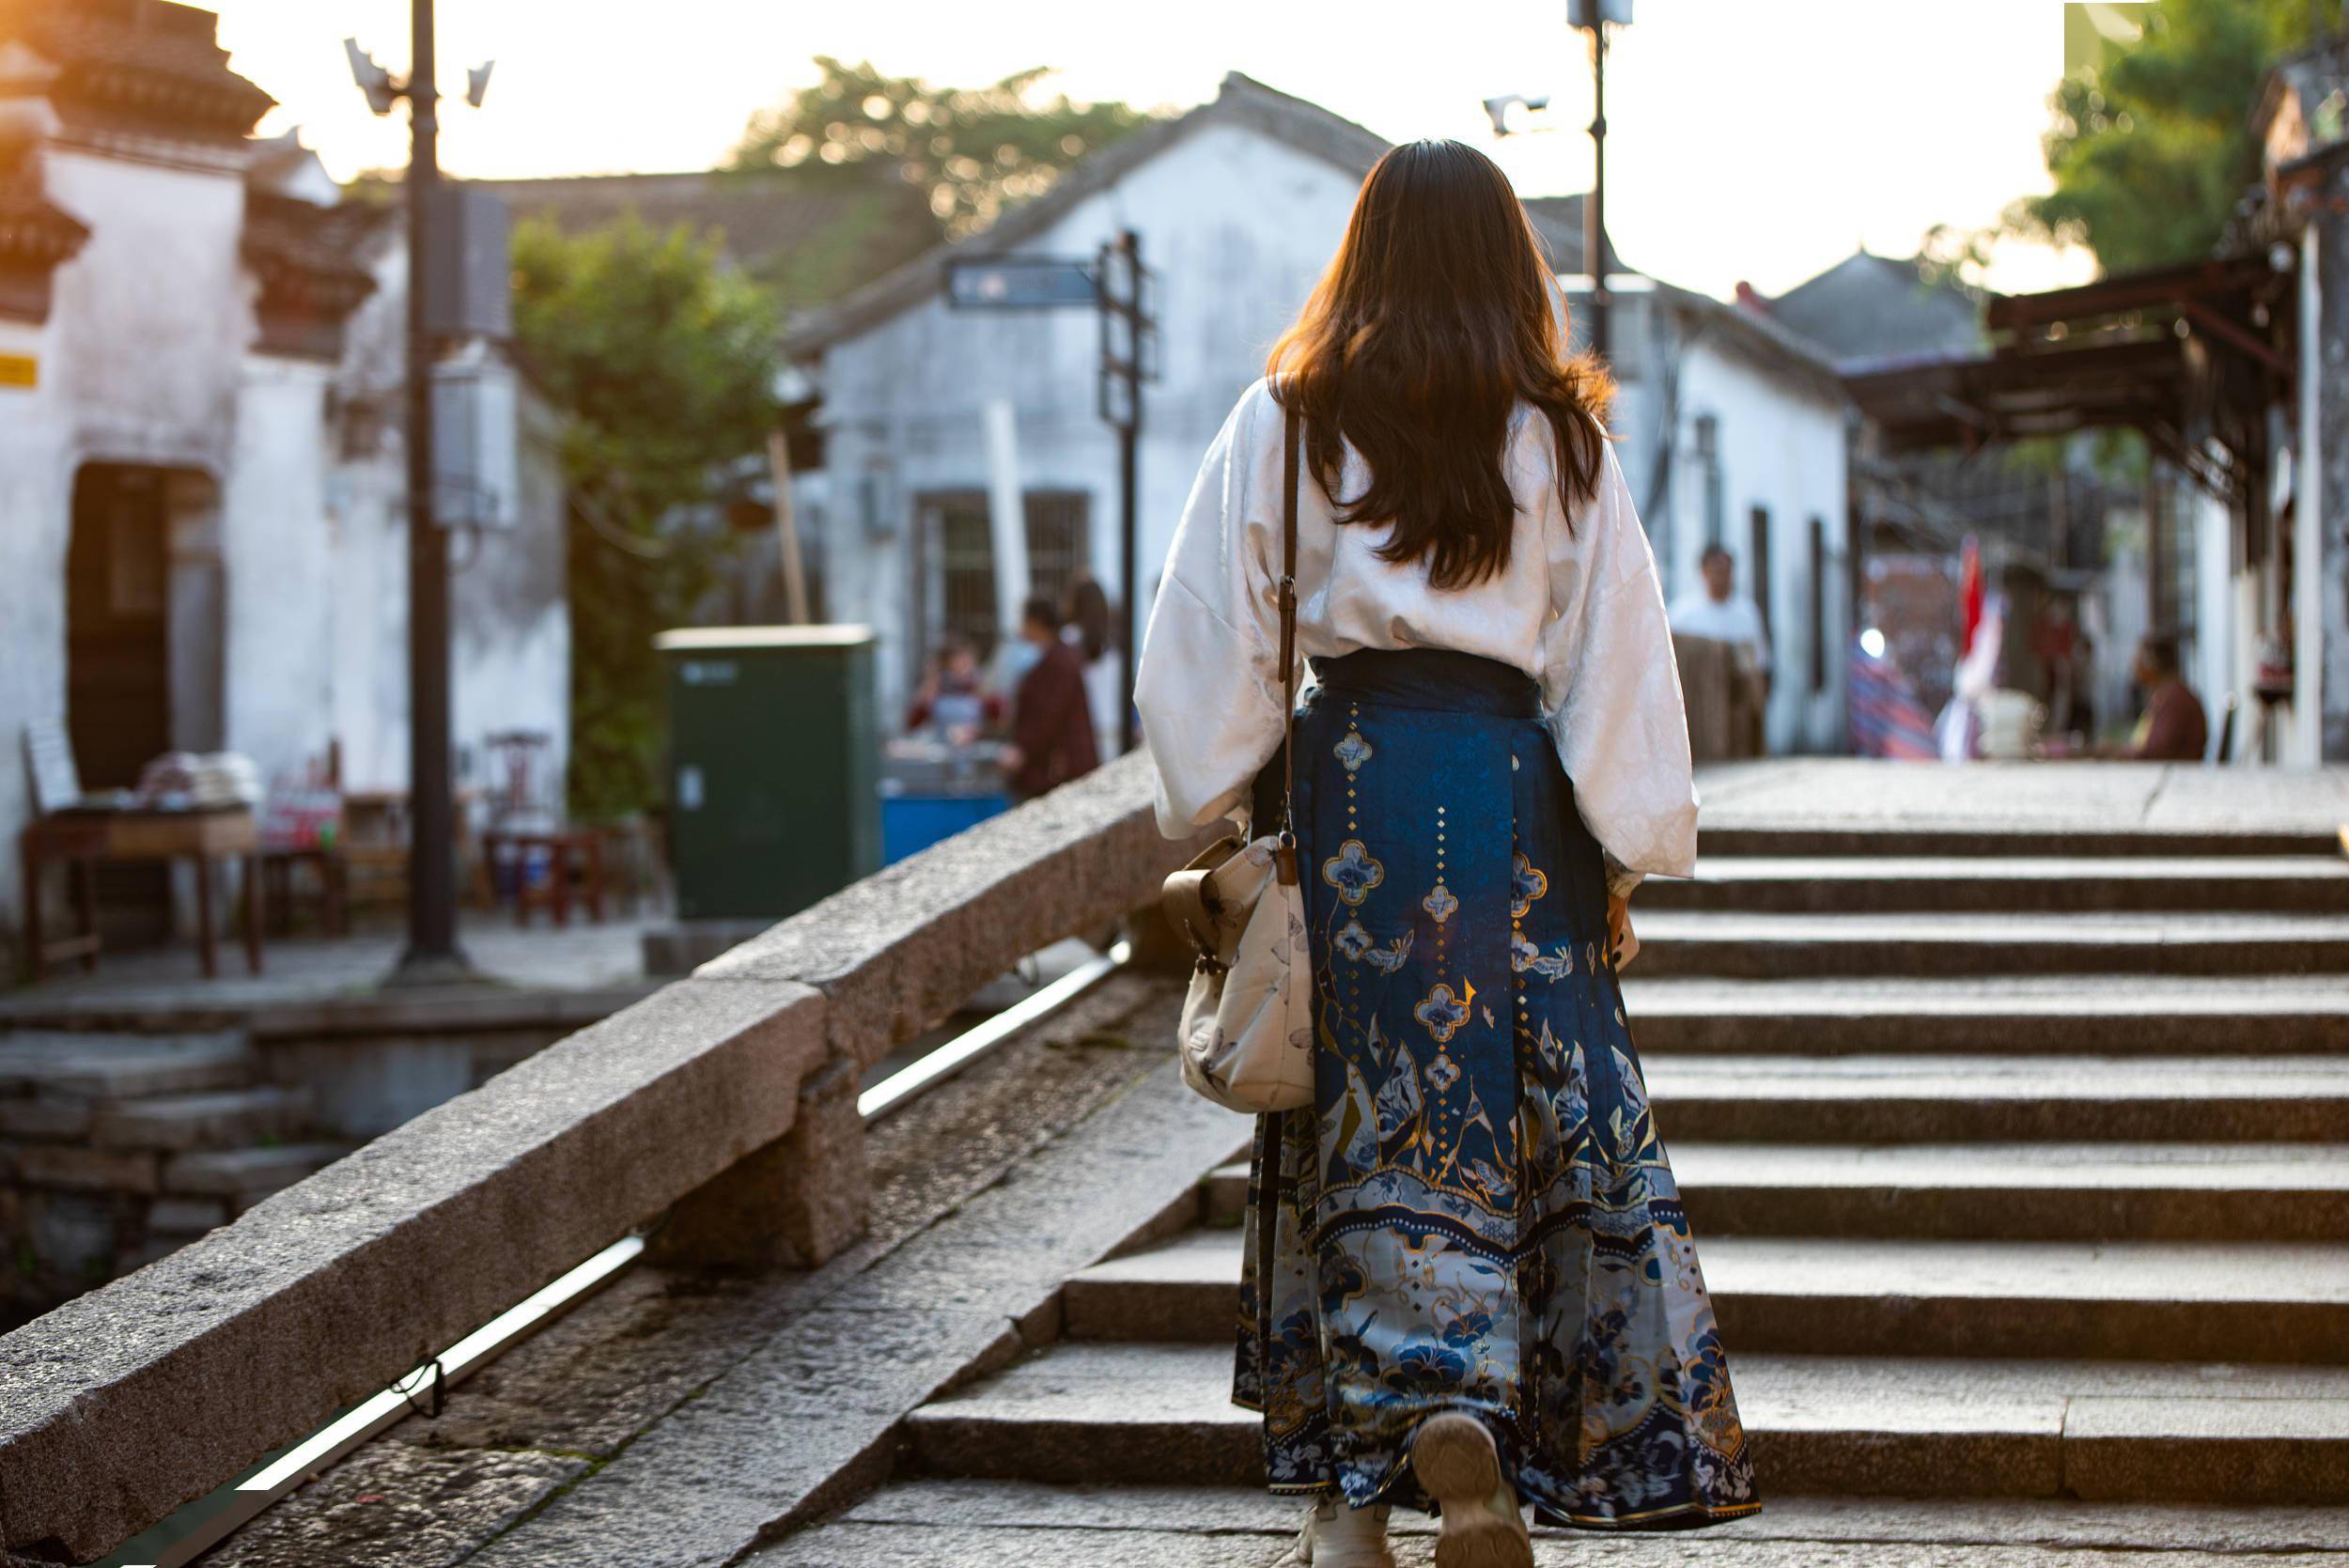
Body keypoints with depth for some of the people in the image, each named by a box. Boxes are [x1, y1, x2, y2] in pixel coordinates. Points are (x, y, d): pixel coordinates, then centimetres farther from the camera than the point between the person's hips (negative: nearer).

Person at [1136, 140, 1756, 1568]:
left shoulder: (1287, 423, 3)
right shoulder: (1560, 437, 3)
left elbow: (1211, 643, 2)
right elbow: (1617, 658, 2)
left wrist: (1218, 823, 10)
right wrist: (1623, 866, 7)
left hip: (1350, 773, 1)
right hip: (1515, 787, 0)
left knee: (1370, 1125, 5)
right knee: (1553, 1114, 7)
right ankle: (1468, 1428, -8)